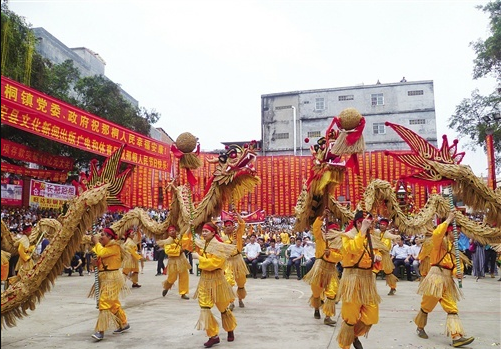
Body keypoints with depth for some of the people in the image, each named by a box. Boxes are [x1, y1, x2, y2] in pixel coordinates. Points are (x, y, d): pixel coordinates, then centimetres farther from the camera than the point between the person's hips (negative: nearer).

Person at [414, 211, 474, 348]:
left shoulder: (453, 247, 17)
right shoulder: (440, 241, -6)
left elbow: (454, 265, 16)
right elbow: (437, 233, -30)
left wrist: (458, 272, -7)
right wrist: (448, 220, -21)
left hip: (448, 279, 8)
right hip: (436, 276, -7)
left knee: (452, 308, -1)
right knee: (427, 305, 5)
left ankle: (457, 337, -4)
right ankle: (420, 327, 26)